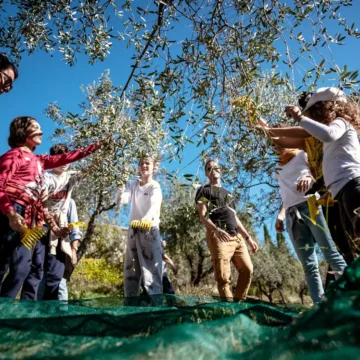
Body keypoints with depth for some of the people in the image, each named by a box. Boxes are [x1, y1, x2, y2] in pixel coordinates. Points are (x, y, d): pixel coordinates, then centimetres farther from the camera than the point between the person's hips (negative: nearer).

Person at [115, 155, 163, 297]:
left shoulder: (155, 186, -5)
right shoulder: (134, 185, 10)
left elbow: (154, 206, -22)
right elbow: (119, 200, -1)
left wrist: (146, 218, -42)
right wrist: (121, 187, -19)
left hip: (149, 229, -6)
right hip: (133, 229, 6)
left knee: (151, 268, -10)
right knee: (130, 268, 11)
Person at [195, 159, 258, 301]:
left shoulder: (228, 193, 29)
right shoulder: (204, 191, 9)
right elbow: (203, 216, -5)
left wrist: (248, 237, 20)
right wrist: (217, 230, -24)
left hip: (237, 236, 7)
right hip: (218, 236, -7)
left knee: (247, 269, 3)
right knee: (223, 277, -9)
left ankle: (239, 301, 15)